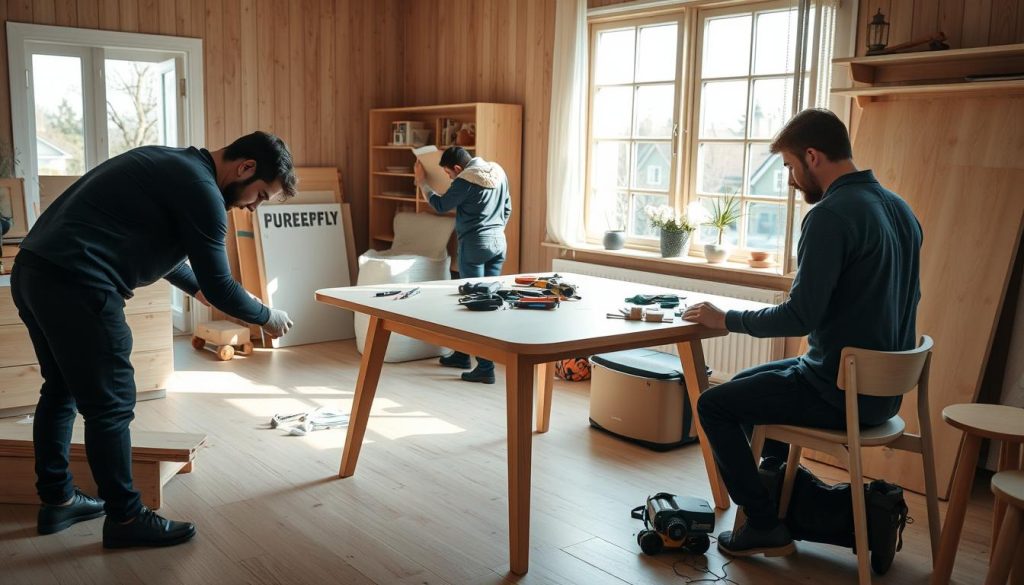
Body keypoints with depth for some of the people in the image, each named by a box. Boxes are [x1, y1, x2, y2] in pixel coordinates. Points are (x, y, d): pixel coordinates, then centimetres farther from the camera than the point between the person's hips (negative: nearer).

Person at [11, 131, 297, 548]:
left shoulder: (172, 166, 19)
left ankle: (57, 500, 34)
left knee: (62, 389, 22)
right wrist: (267, 317, 7)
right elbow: (219, 286, -8)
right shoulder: (201, 189, -11)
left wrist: (196, 287, 38)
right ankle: (125, 518, 12)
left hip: (33, 270, 11)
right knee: (111, 404, 0)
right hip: (75, 284, -11)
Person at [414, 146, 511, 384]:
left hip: (474, 245, -8)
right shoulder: (499, 172, 9)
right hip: (498, 242, 8)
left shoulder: (465, 181, -13)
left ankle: (486, 368, -5)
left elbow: (441, 205, 0)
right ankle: (462, 354, 28)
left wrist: (422, 183, 14)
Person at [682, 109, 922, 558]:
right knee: (745, 384, 25)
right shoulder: (899, 208, 7)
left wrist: (725, 319, -10)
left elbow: (800, 317, -24)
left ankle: (766, 526, 8)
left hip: (842, 392, -9)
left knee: (713, 405, 3)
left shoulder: (831, 215, -21)